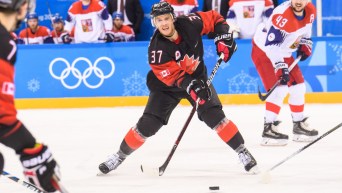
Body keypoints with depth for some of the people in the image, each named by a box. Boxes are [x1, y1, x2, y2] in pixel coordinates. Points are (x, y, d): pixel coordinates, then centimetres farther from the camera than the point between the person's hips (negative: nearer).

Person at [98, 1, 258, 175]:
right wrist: (190, 85, -48)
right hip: (167, 85, -1)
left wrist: (223, 37, -18)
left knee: (214, 116, -16)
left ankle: (242, 152, -7)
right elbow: (172, 76, -32)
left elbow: (214, 18, -5)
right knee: (147, 124, -7)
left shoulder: (189, 24, -22)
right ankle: (120, 155, 12)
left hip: (197, 77, 1)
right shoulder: (156, 49, -29)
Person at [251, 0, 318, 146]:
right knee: (280, 88, -20)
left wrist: (305, 46, 2)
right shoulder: (282, 15, -33)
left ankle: (299, 124, 28)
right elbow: (271, 45, -34)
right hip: (264, 51, -9)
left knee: (298, 86, 13)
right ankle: (269, 129, -19)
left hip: (283, 53, 9)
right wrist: (281, 67, -38)